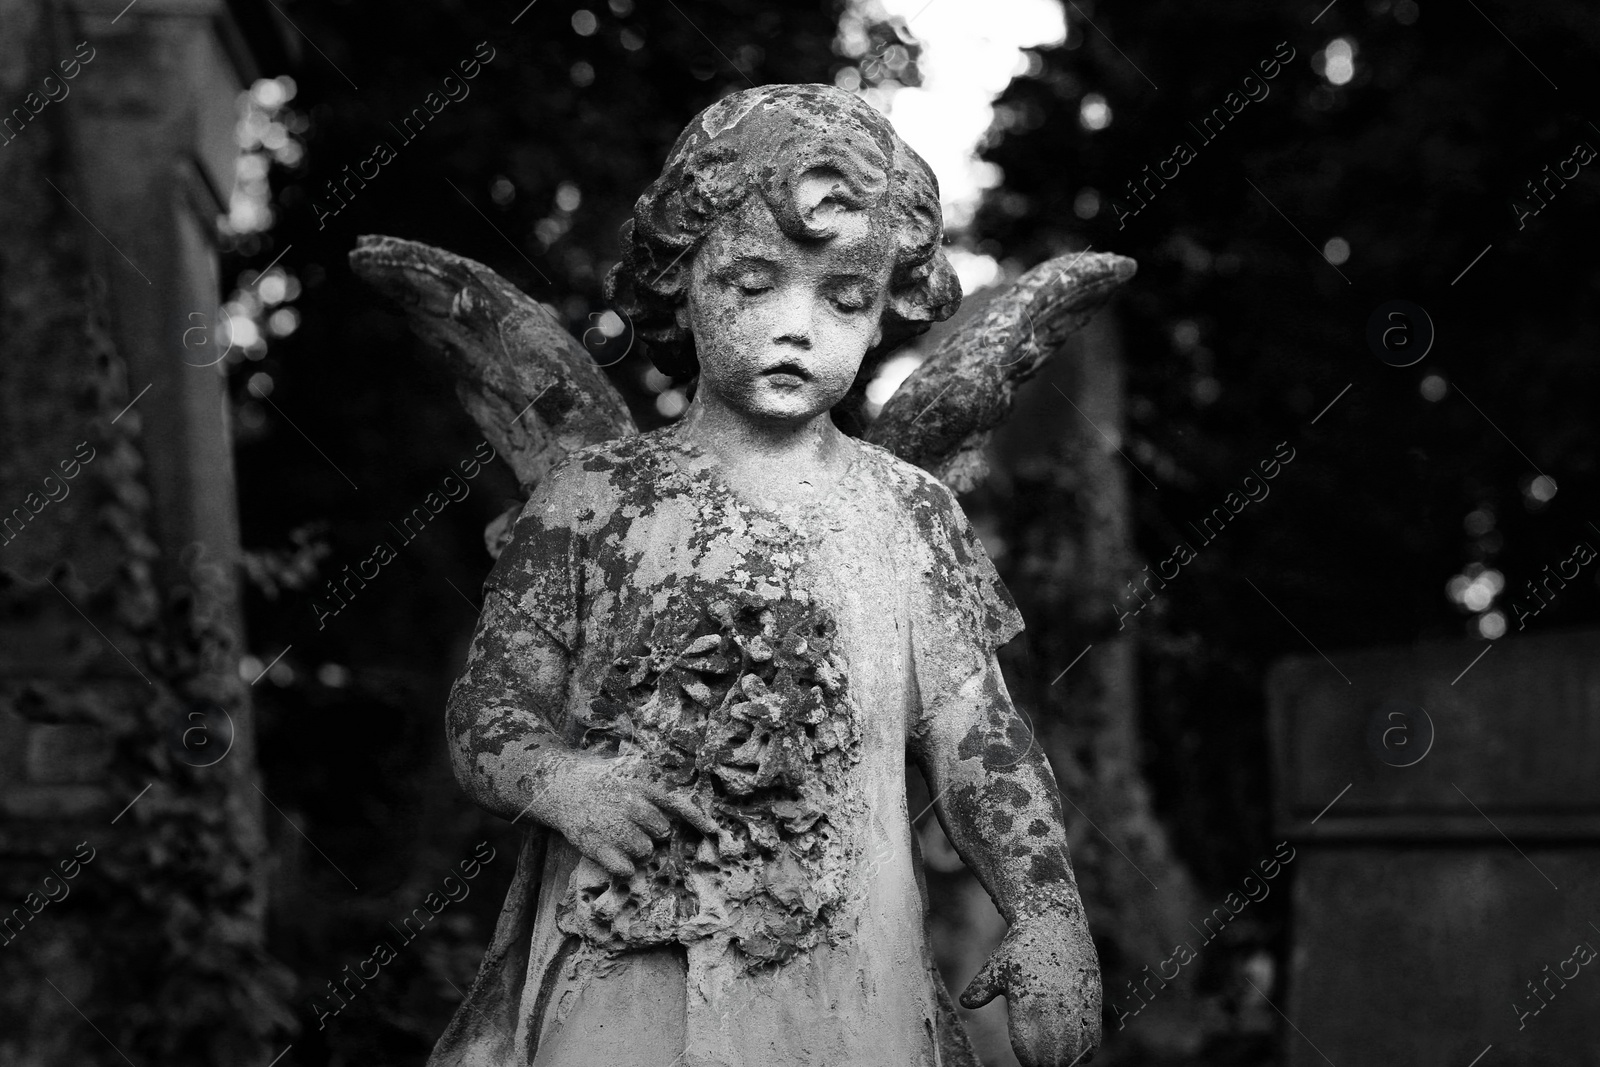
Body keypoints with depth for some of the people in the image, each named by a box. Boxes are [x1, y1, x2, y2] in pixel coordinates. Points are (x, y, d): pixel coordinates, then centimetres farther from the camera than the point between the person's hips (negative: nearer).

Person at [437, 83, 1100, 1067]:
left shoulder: (909, 514, 5)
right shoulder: (592, 497, 2)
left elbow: (977, 737, 5)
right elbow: (490, 707, 2)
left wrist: (1048, 915, -7)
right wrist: (562, 780, -20)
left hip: (848, 985, 1)